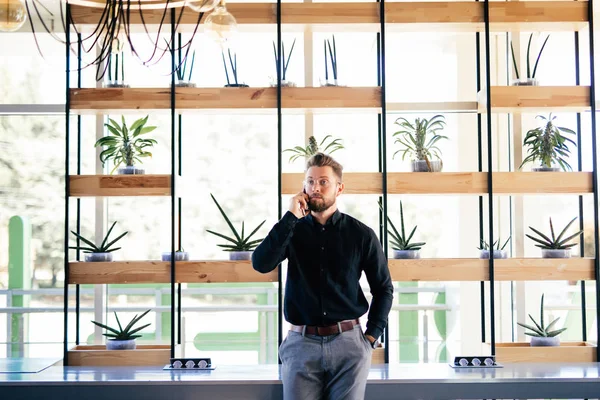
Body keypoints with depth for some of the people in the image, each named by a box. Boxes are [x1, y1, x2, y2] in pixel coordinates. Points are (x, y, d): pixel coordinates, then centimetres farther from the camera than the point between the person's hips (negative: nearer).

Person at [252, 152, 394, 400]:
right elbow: (261, 264, -13)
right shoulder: (292, 231, 5)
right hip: (301, 344, 1)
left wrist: (371, 336, -1)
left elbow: (383, 289, 9)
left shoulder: (361, 234, 2)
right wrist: (291, 217, -13)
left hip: (348, 342, 0)